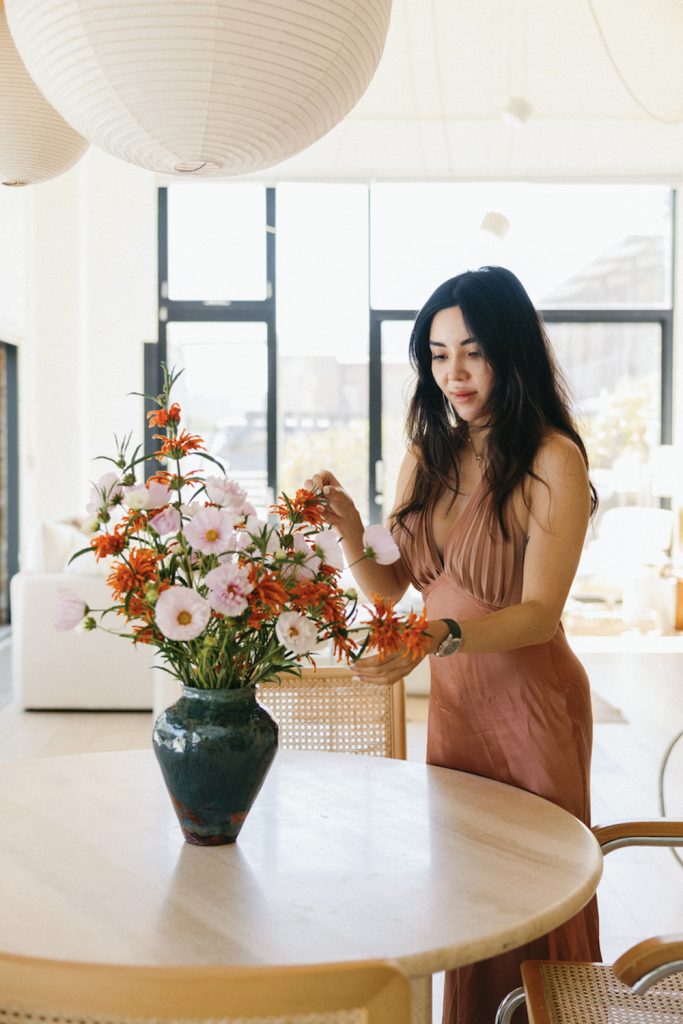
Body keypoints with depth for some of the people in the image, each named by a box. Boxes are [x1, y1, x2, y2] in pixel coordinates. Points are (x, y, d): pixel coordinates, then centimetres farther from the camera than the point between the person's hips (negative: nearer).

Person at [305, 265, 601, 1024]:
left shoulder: (553, 461, -14)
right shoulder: (428, 455, 4)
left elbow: (540, 613, -20)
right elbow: (389, 586, 4)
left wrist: (439, 636, -36)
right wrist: (350, 534, -15)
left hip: (530, 698, -5)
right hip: (451, 696, 5)